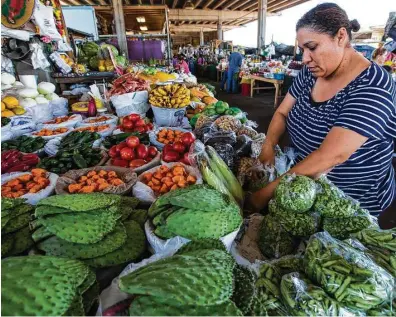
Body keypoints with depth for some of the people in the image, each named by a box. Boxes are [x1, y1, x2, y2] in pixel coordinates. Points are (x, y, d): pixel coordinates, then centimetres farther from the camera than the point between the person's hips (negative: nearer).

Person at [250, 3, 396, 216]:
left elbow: (330, 157, -36)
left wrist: (268, 192, -37)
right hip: (306, 185, 6)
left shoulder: (371, 86, -27)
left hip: (353, 202, -6)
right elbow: (282, 112, 1)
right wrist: (268, 146, -19)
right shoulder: (310, 72, -6)